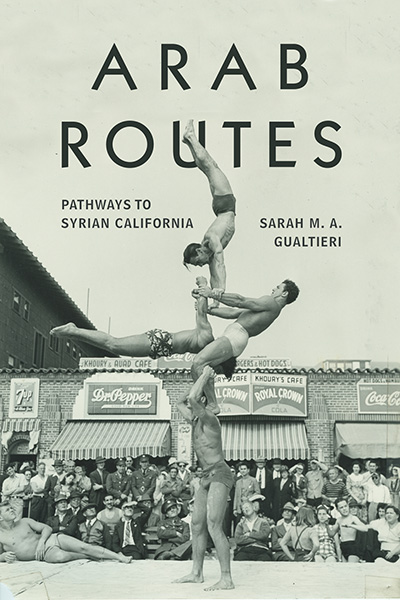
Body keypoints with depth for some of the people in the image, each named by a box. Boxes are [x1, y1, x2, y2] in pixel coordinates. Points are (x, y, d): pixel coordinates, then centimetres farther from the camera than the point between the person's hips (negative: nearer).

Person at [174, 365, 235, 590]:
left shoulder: (209, 418, -12)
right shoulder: (196, 421, 16)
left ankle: (227, 579, -18)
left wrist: (206, 375, -14)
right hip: (208, 477, 10)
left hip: (219, 474, -10)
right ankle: (197, 573, 22)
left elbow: (191, 397, -28)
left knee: (214, 526, -17)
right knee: (197, 524, 12)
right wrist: (205, 379, 24)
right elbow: (180, 402, 30)